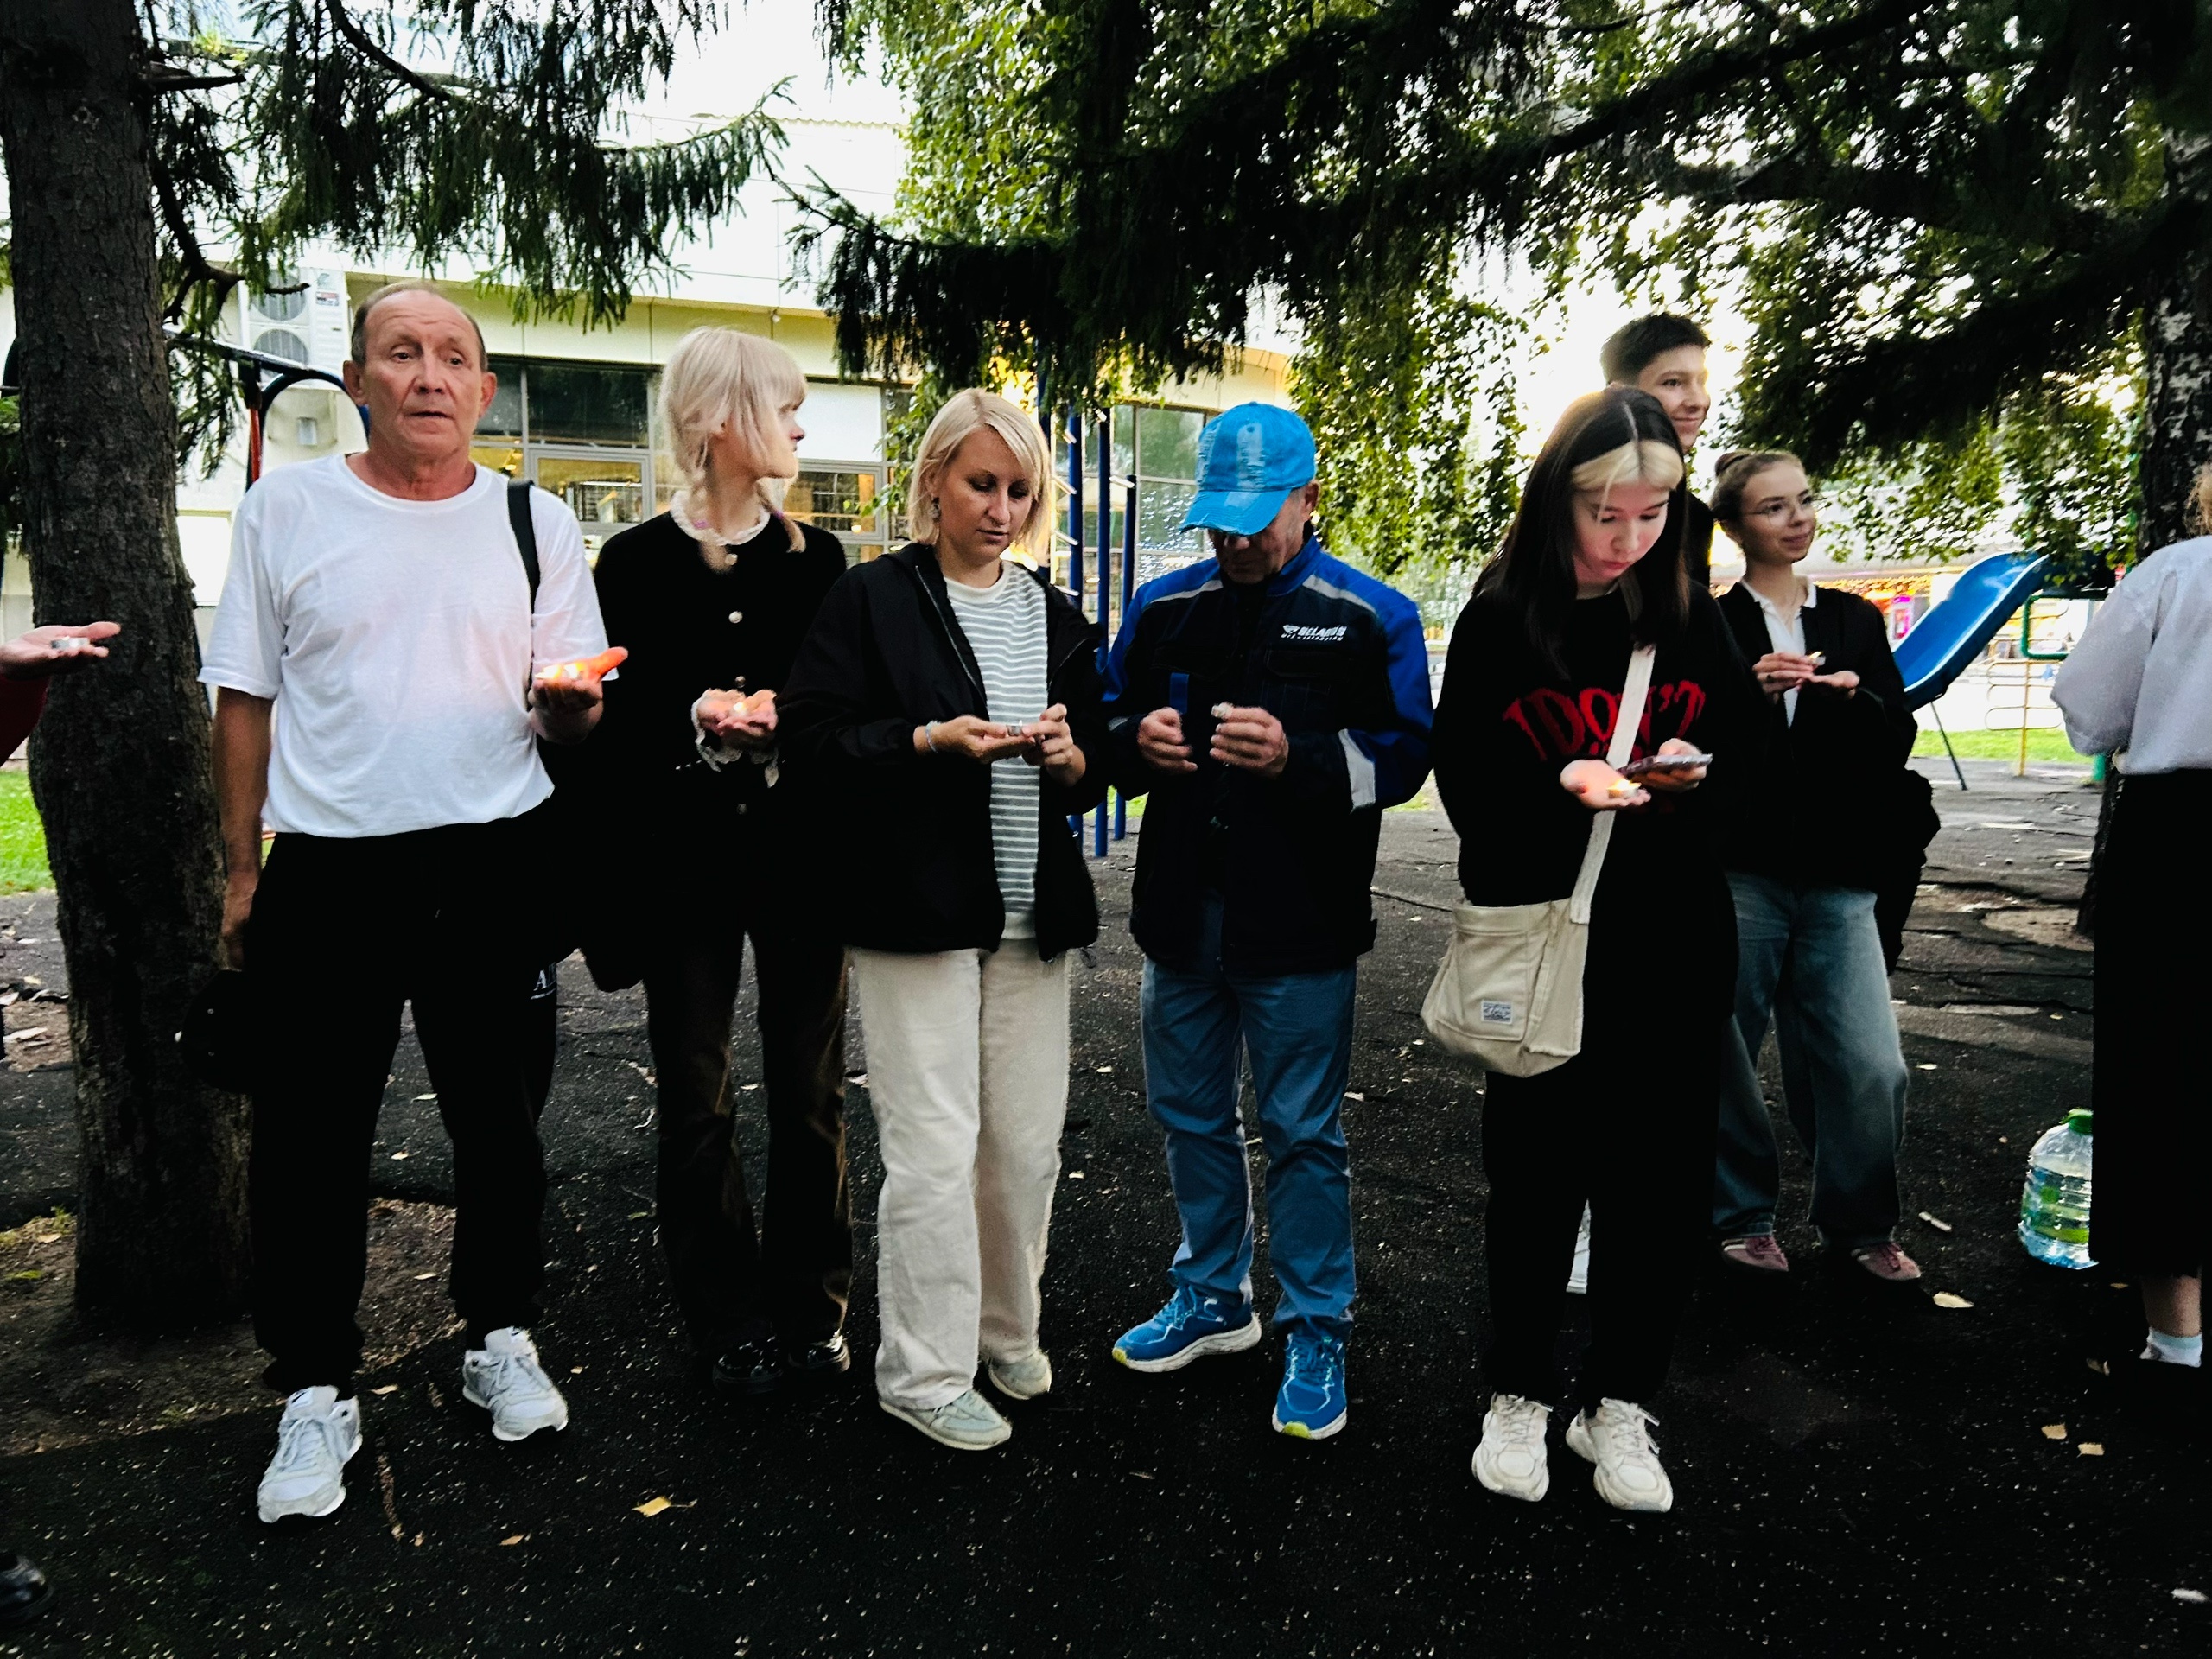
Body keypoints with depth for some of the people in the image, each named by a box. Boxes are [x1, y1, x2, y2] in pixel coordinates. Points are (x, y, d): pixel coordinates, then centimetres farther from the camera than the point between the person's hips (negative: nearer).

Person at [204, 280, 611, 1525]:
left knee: (498, 1123, 12)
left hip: (495, 868, 1)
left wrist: (566, 702, -17)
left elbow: (571, 720, 7)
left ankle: (502, 1341, 30)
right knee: (311, 1143, 5)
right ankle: (317, 1392, 21)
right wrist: (243, 871, 3)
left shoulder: (538, 525, 5)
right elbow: (247, 700, 7)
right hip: (328, 874, 0)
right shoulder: (286, 510, 4)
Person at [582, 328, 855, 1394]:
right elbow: (605, 716, 1)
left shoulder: (817, 559, 7)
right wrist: (693, 712, -16)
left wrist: (786, 710, -14)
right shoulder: (637, 563, 1)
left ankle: (808, 1309, 22)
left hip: (801, 854, 2)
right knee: (696, 1100, 7)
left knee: (809, 1095, 7)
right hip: (685, 858, -1)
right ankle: (728, 1320, 21)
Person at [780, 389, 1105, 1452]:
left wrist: (1071, 758, -6)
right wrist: (932, 741, -20)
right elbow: (811, 739, -8)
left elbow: (1095, 770, 17)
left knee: (1028, 1141, 11)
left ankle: (1006, 1330, 33)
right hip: (915, 912, -5)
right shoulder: (872, 600, -2)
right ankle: (923, 1373, 15)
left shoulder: (1056, 617, 14)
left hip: (1031, 915, 5)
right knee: (935, 1147, -1)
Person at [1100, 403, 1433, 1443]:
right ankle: (1213, 1297, 36)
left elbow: (1403, 758, -8)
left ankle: (1316, 1333, 22)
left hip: (1300, 928, -5)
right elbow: (1110, 726, 15)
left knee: (1303, 1135, 5)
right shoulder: (1164, 607, 8)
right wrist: (1139, 740, -9)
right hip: (1183, 917, 5)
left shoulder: (1370, 618, -4)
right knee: (1190, 1117, 17)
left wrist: (1297, 756, -24)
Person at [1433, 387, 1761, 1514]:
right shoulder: (1501, 618, -6)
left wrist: (1694, 766, -11)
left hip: (1674, 937, 3)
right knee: (1538, 1168, 8)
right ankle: (1519, 1395, 27)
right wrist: (1561, 784, -26)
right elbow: (1463, 778, -7)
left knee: (1662, 1172, 7)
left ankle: (1617, 1404, 26)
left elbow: (1744, 741, 11)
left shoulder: (1691, 614, 3)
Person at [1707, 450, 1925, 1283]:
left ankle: (1861, 1224, 21)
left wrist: (1856, 699, -9)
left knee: (1872, 1066, -1)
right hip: (1740, 874, -3)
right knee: (1726, 1058, 4)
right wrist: (1754, 693, -20)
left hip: (1838, 877, 3)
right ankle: (1741, 1217, 23)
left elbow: (1898, 744, 10)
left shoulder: (1855, 620, 14)